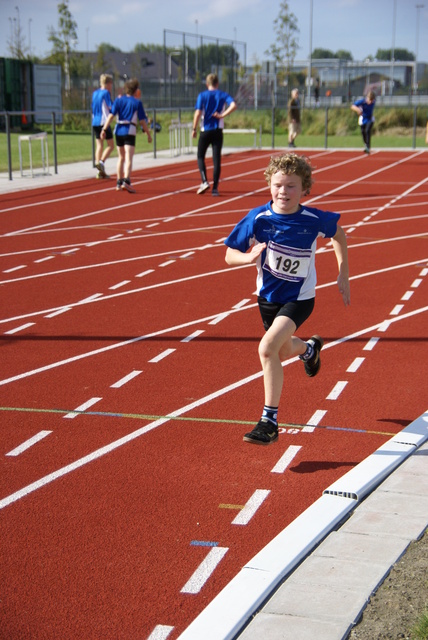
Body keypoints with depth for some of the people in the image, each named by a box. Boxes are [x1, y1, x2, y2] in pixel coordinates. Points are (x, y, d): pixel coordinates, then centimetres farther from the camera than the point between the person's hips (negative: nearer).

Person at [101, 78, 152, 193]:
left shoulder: (119, 100, 7)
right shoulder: (137, 102, 0)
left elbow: (111, 115, -3)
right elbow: (142, 121, 0)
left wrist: (104, 129, -5)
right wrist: (148, 133, 9)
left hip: (118, 130, 4)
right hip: (130, 131, -4)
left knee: (121, 157, 18)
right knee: (129, 158, -11)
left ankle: (119, 183, 21)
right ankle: (126, 181, -29)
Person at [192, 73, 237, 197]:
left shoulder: (202, 95, -1)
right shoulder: (223, 95, 4)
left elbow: (198, 113, -10)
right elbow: (234, 105, -14)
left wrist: (194, 129, -4)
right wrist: (222, 115, -10)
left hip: (205, 131, -1)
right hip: (218, 131, 1)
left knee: (200, 157, 12)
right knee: (216, 159, 4)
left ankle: (204, 181, -7)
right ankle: (215, 188, 0)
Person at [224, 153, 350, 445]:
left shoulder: (314, 219, -18)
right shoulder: (258, 218, -16)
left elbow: (339, 233, 4)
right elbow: (230, 255, -10)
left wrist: (343, 275, 2)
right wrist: (250, 257, -32)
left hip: (299, 298, -4)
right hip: (268, 297, 4)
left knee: (268, 348, -24)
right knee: (283, 352, 25)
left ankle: (269, 422, -15)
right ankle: (309, 348, 64)